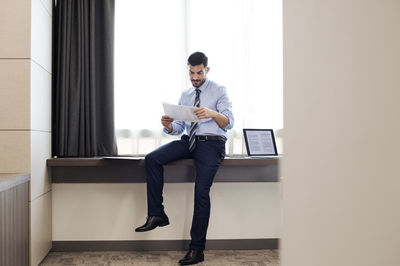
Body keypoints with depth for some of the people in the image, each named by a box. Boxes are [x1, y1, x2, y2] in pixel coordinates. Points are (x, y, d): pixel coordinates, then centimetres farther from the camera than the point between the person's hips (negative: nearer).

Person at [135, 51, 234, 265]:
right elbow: (179, 128, 15)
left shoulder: (218, 91, 3)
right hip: (189, 141, 5)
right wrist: (168, 126, -9)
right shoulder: (185, 96, 19)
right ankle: (156, 215, -12)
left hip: (211, 143, -5)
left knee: (201, 190, -19)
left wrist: (212, 113, -29)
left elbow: (229, 123, -8)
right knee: (152, 159, -16)